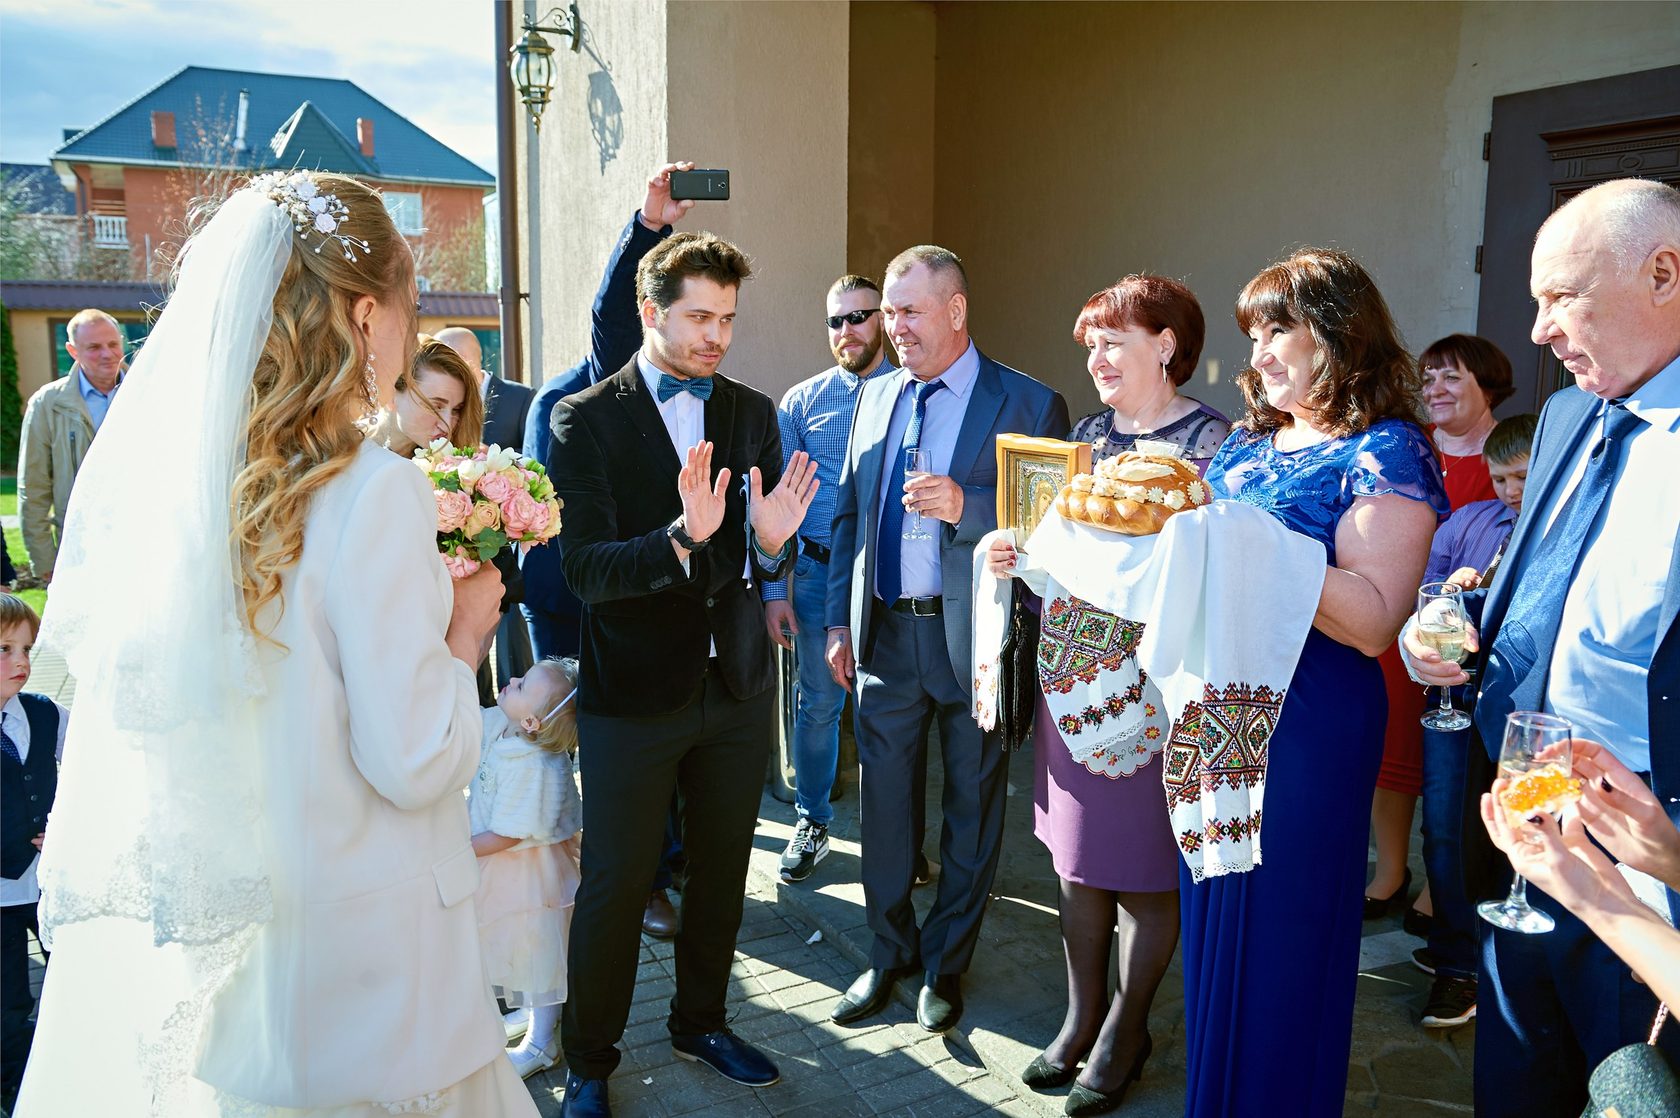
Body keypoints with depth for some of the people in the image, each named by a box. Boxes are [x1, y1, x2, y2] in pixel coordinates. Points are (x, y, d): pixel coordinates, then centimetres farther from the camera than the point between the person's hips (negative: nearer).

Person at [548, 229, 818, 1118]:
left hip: (736, 686, 5)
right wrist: (682, 537, -35)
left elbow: (766, 564, 4)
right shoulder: (586, 421, -10)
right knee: (615, 884, 8)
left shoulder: (753, 414, 4)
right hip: (632, 693, -4)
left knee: (722, 870, 19)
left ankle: (701, 1021, 42)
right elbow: (585, 571, -19)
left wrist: (771, 543, -19)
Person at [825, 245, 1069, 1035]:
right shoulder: (875, 396, 8)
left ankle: (946, 963, 32)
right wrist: (839, 620, 9)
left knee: (972, 807, 12)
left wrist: (966, 506, -27)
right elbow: (848, 512, 12)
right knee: (885, 801, 13)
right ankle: (890, 953, 33)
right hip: (885, 634, 4)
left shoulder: (1029, 405, -8)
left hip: (973, 637, -4)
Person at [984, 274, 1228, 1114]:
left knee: (1146, 870, 8)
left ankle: (1126, 1029, 27)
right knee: (1076, 857, 15)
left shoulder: (1213, 443, -9)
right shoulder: (1087, 433, 11)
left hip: (1156, 683, -6)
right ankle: (1082, 1016, 32)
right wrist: (1015, 554, -4)